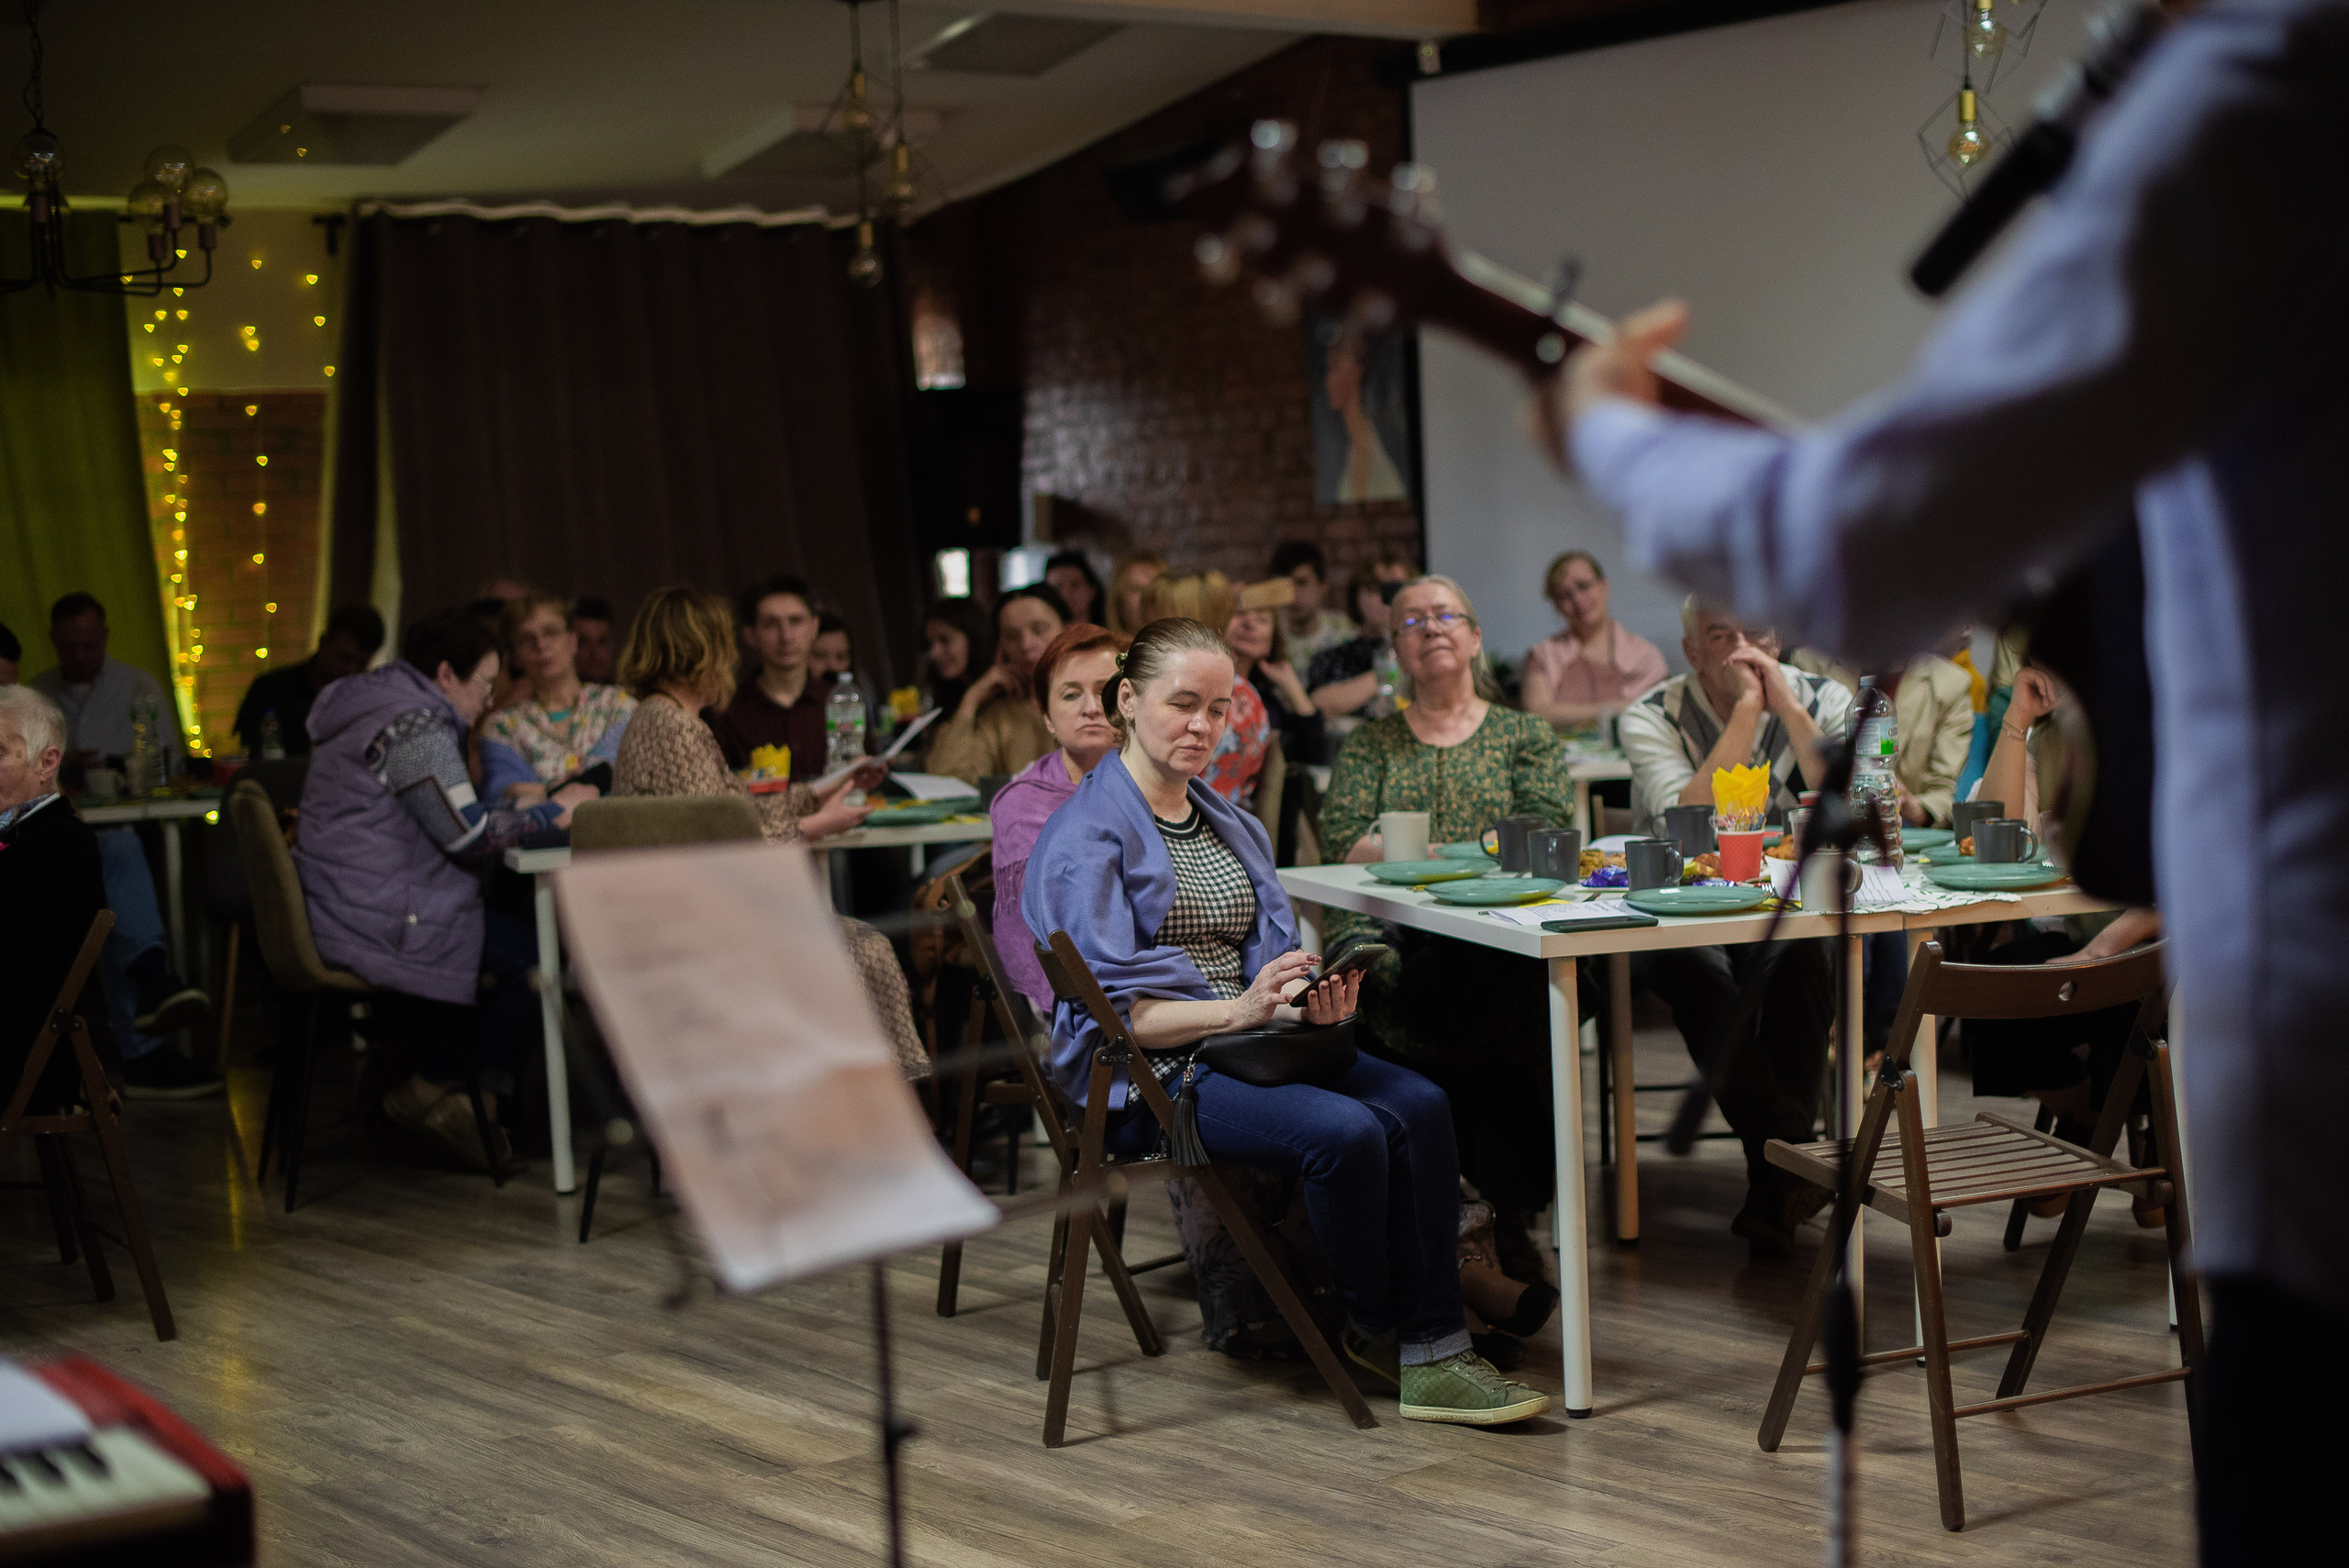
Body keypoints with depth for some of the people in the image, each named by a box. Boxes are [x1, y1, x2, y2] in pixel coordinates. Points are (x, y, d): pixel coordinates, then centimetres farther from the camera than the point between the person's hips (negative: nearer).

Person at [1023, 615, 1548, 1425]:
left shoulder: (1229, 823, 18)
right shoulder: (1085, 835, -7)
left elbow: (1271, 947, 13)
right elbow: (1116, 1004, -14)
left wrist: (1310, 998, -10)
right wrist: (1239, 1009, -27)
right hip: (1147, 1076, -7)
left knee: (1419, 1104, -20)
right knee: (1345, 1132, -30)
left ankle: (1431, 1348, -20)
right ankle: (1377, 1328, -6)